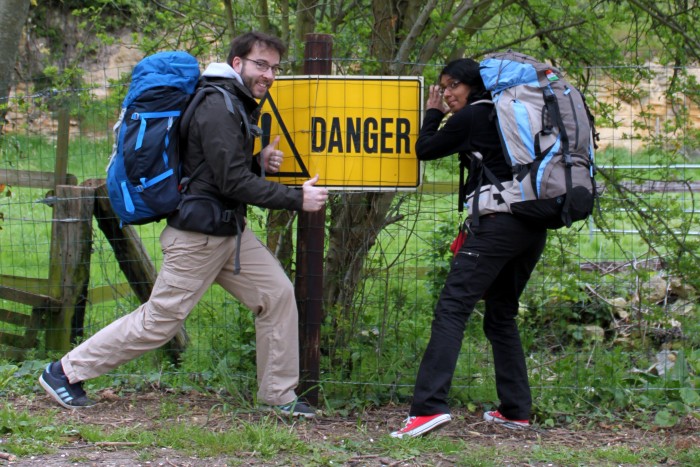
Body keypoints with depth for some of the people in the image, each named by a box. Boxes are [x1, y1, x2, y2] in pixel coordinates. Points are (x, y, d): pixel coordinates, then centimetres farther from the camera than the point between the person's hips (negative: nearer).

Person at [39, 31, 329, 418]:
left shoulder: (239, 104, 14)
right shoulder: (217, 107, -18)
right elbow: (233, 182, -22)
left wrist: (259, 163, 2)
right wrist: (297, 199, -19)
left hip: (230, 231, 10)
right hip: (197, 236, -10)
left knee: (277, 294, 2)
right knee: (160, 319, -2)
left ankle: (278, 394, 10)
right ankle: (65, 372, 10)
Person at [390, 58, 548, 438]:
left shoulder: (471, 117, -1)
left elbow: (424, 150, 9)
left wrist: (432, 114, 24)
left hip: (497, 222, -8)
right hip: (534, 227, 8)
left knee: (452, 308, -13)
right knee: (502, 314, 18)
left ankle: (429, 406, -25)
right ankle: (516, 410, 18)